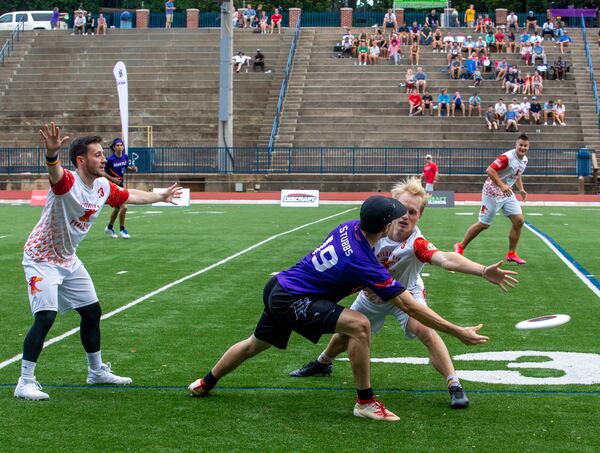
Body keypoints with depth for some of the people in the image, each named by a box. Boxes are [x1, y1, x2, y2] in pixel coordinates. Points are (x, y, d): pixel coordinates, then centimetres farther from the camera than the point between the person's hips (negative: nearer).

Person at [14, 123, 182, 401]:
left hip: (68, 259, 8)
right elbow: (54, 171, -52)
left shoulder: (103, 186, -2)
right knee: (45, 317, -19)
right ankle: (25, 383, -9)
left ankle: (97, 371, 32)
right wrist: (52, 153, -75)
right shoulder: (67, 182, -27)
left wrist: (160, 197, 32)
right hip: (41, 259, -8)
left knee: (92, 312, 14)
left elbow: (129, 196, 19)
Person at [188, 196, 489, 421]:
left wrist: (369, 286, 6)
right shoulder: (365, 265, -26)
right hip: (291, 302, -9)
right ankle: (365, 402, -12)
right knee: (358, 325, -22)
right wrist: (458, 332, -18)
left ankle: (205, 384, 50)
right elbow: (409, 307, -22)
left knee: (255, 344, 30)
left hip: (277, 287, 9)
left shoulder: (349, 227, -6)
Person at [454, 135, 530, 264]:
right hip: (493, 192, -8)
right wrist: (502, 185, -35)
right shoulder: (507, 157, -24)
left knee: (519, 220, -2)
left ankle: (511, 254, 9)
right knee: (484, 224, -1)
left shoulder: (524, 160, 4)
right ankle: (460, 246, 16)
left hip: (507, 193, 8)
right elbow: (490, 170, -29)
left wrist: (521, 189, 11)